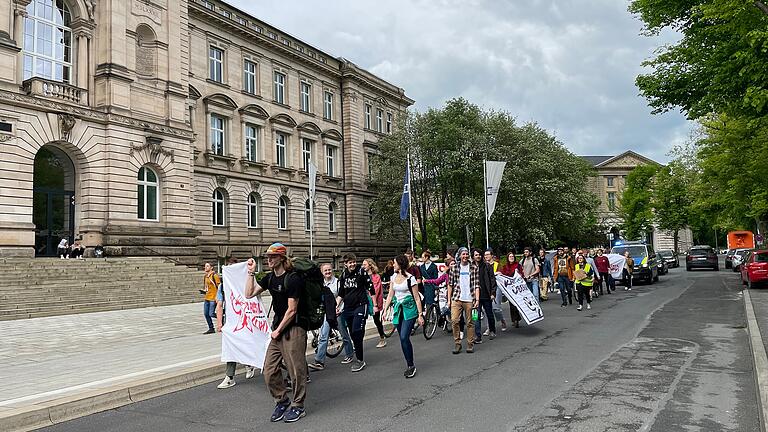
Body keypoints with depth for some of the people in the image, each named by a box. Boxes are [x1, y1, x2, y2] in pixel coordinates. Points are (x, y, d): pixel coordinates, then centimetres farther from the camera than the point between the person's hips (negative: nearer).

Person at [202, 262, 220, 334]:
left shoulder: (214, 275, -10)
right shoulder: (205, 276, 15)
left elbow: (219, 286, -13)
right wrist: (203, 291, 8)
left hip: (213, 298, -8)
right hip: (207, 298, 8)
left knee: (211, 314, -11)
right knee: (206, 314, 8)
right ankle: (211, 328, 17)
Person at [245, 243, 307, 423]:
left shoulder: (292, 279, -15)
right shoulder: (270, 278, 9)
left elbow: (291, 310, -15)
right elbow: (249, 294, 11)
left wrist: (278, 330, -9)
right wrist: (251, 273, 4)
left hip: (294, 329, -8)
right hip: (278, 329, 8)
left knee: (296, 371, 0)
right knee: (269, 371, 7)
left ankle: (297, 406, 16)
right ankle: (282, 401, 25)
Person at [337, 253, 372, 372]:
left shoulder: (361, 272, -7)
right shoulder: (343, 275, 9)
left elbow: (371, 288, -5)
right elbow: (341, 293, 17)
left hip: (360, 306, -6)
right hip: (347, 308, 6)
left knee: (357, 333, -11)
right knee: (352, 334, 8)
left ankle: (360, 360, -3)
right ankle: (359, 357, 19)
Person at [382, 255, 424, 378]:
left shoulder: (410, 278, -9)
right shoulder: (394, 277, 9)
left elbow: (416, 298, -7)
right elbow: (390, 295, 13)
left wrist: (420, 315, -8)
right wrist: (384, 310, 6)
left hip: (409, 310, -6)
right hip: (398, 309, 6)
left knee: (404, 338, -15)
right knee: (403, 339, 7)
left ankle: (411, 366, -4)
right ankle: (409, 366, 16)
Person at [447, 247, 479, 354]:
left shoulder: (474, 267, 5)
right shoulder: (454, 267, 6)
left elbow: (476, 285, 2)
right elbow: (450, 284, 8)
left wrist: (477, 299, -5)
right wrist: (449, 299, 5)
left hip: (469, 299, 0)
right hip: (456, 299, 1)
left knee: (470, 322, 5)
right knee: (454, 320, -7)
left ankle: (470, 344, 16)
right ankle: (457, 343, 6)